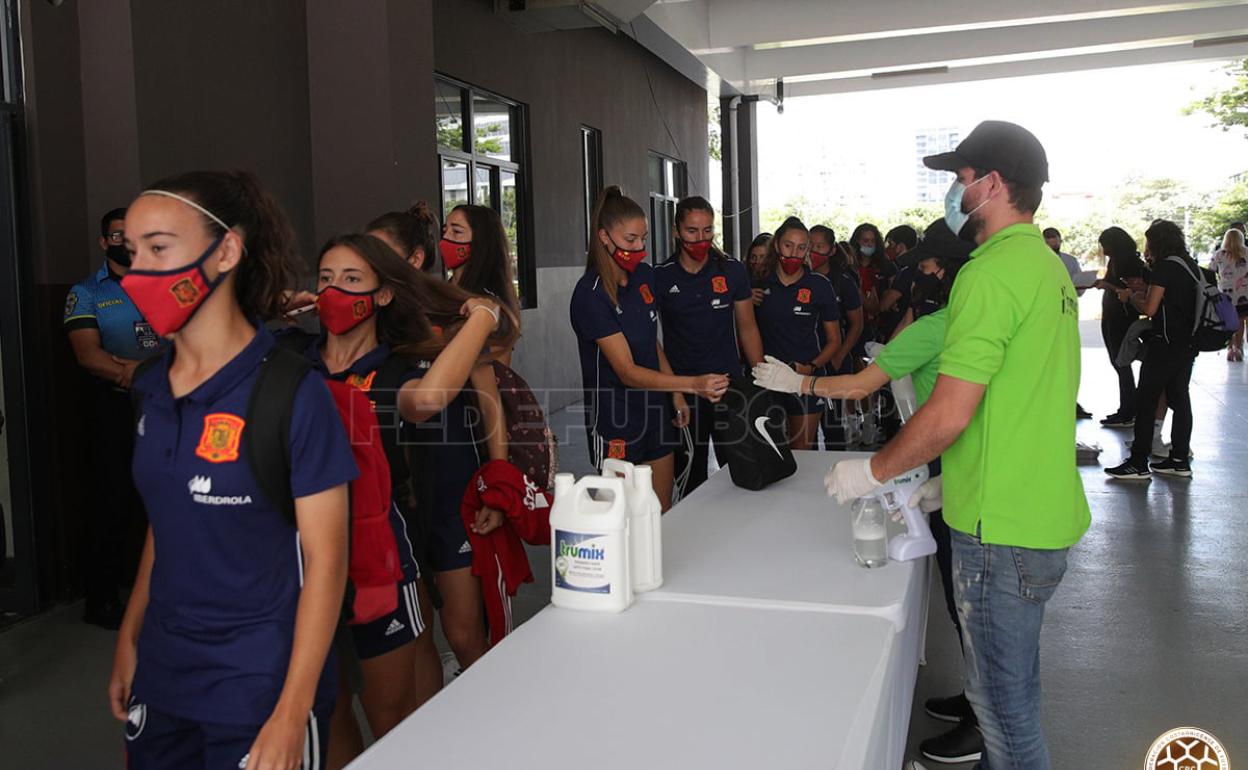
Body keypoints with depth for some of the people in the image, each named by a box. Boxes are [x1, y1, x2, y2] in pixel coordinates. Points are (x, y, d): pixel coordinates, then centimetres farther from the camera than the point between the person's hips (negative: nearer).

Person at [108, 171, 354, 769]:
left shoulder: (291, 391, -18)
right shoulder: (153, 387, 2)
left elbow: (325, 559, -16)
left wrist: (292, 714, -17)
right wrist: (129, 641, 12)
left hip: (259, 691, -6)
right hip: (161, 677, 6)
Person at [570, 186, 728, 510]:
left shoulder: (645, 275, 2)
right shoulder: (590, 294, -20)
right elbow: (628, 372, -24)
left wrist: (676, 395, 8)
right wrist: (693, 384, -34)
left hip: (655, 410, 7)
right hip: (616, 421, -7)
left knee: (663, 514, 13)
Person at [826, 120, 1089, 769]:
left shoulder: (993, 271, -19)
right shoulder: (1048, 266, 13)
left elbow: (949, 413, -23)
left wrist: (872, 471, -8)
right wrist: (956, 480, 20)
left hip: (1004, 533, -10)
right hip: (1046, 516, 10)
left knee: (1003, 704, 4)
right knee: (1010, 688, 23)